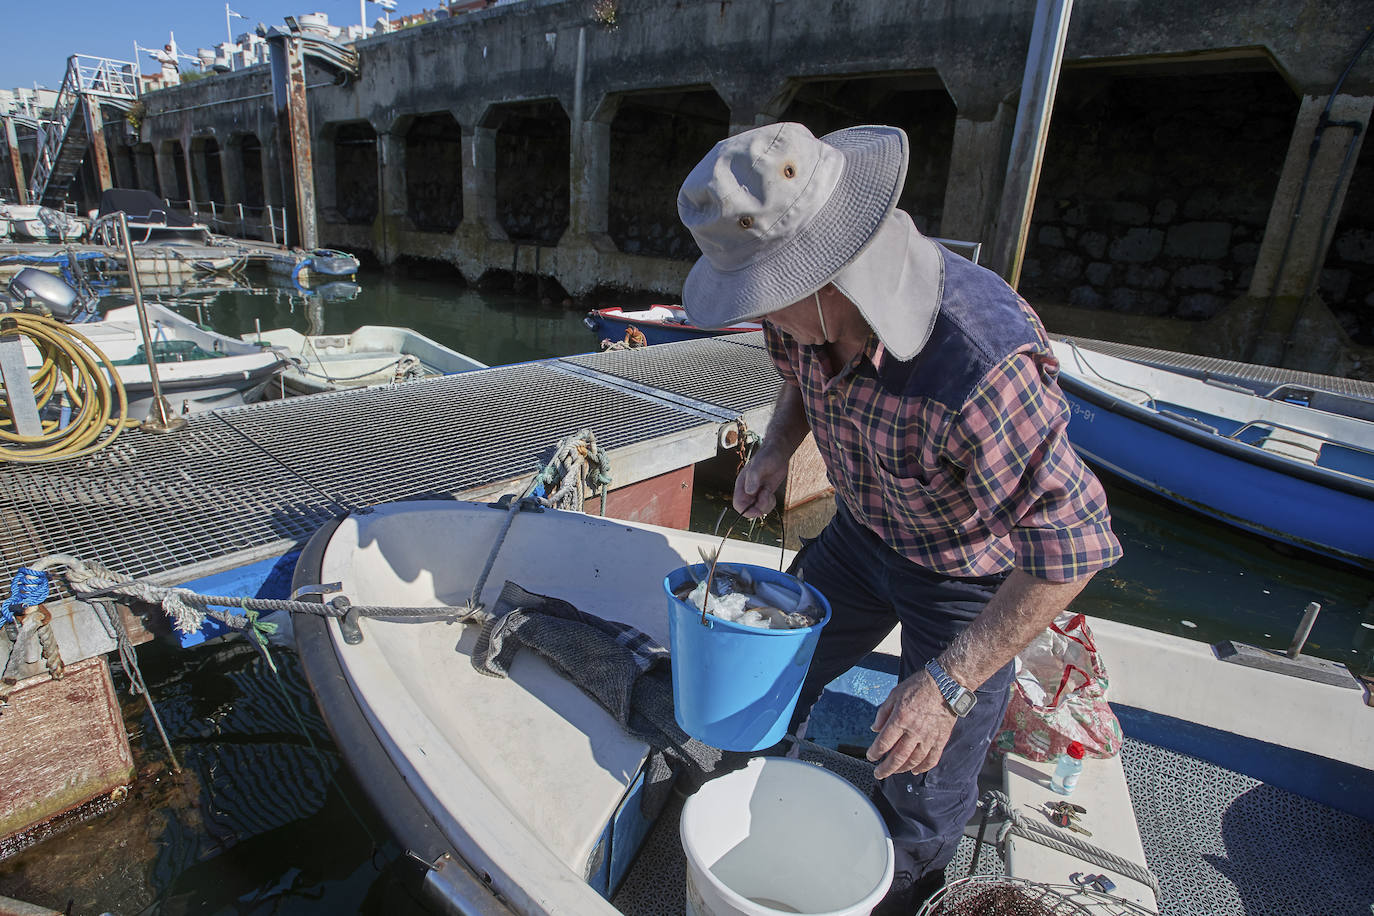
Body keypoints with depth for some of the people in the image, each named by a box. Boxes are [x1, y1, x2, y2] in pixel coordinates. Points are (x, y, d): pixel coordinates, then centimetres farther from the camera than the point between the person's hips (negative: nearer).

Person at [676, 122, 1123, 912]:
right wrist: (776, 449, -11)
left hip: (973, 575, -6)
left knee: (924, 796, 6)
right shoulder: (814, 306, -18)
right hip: (863, 532, 6)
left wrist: (948, 682, -31)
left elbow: (1072, 544, -32)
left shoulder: (981, 370, -42)